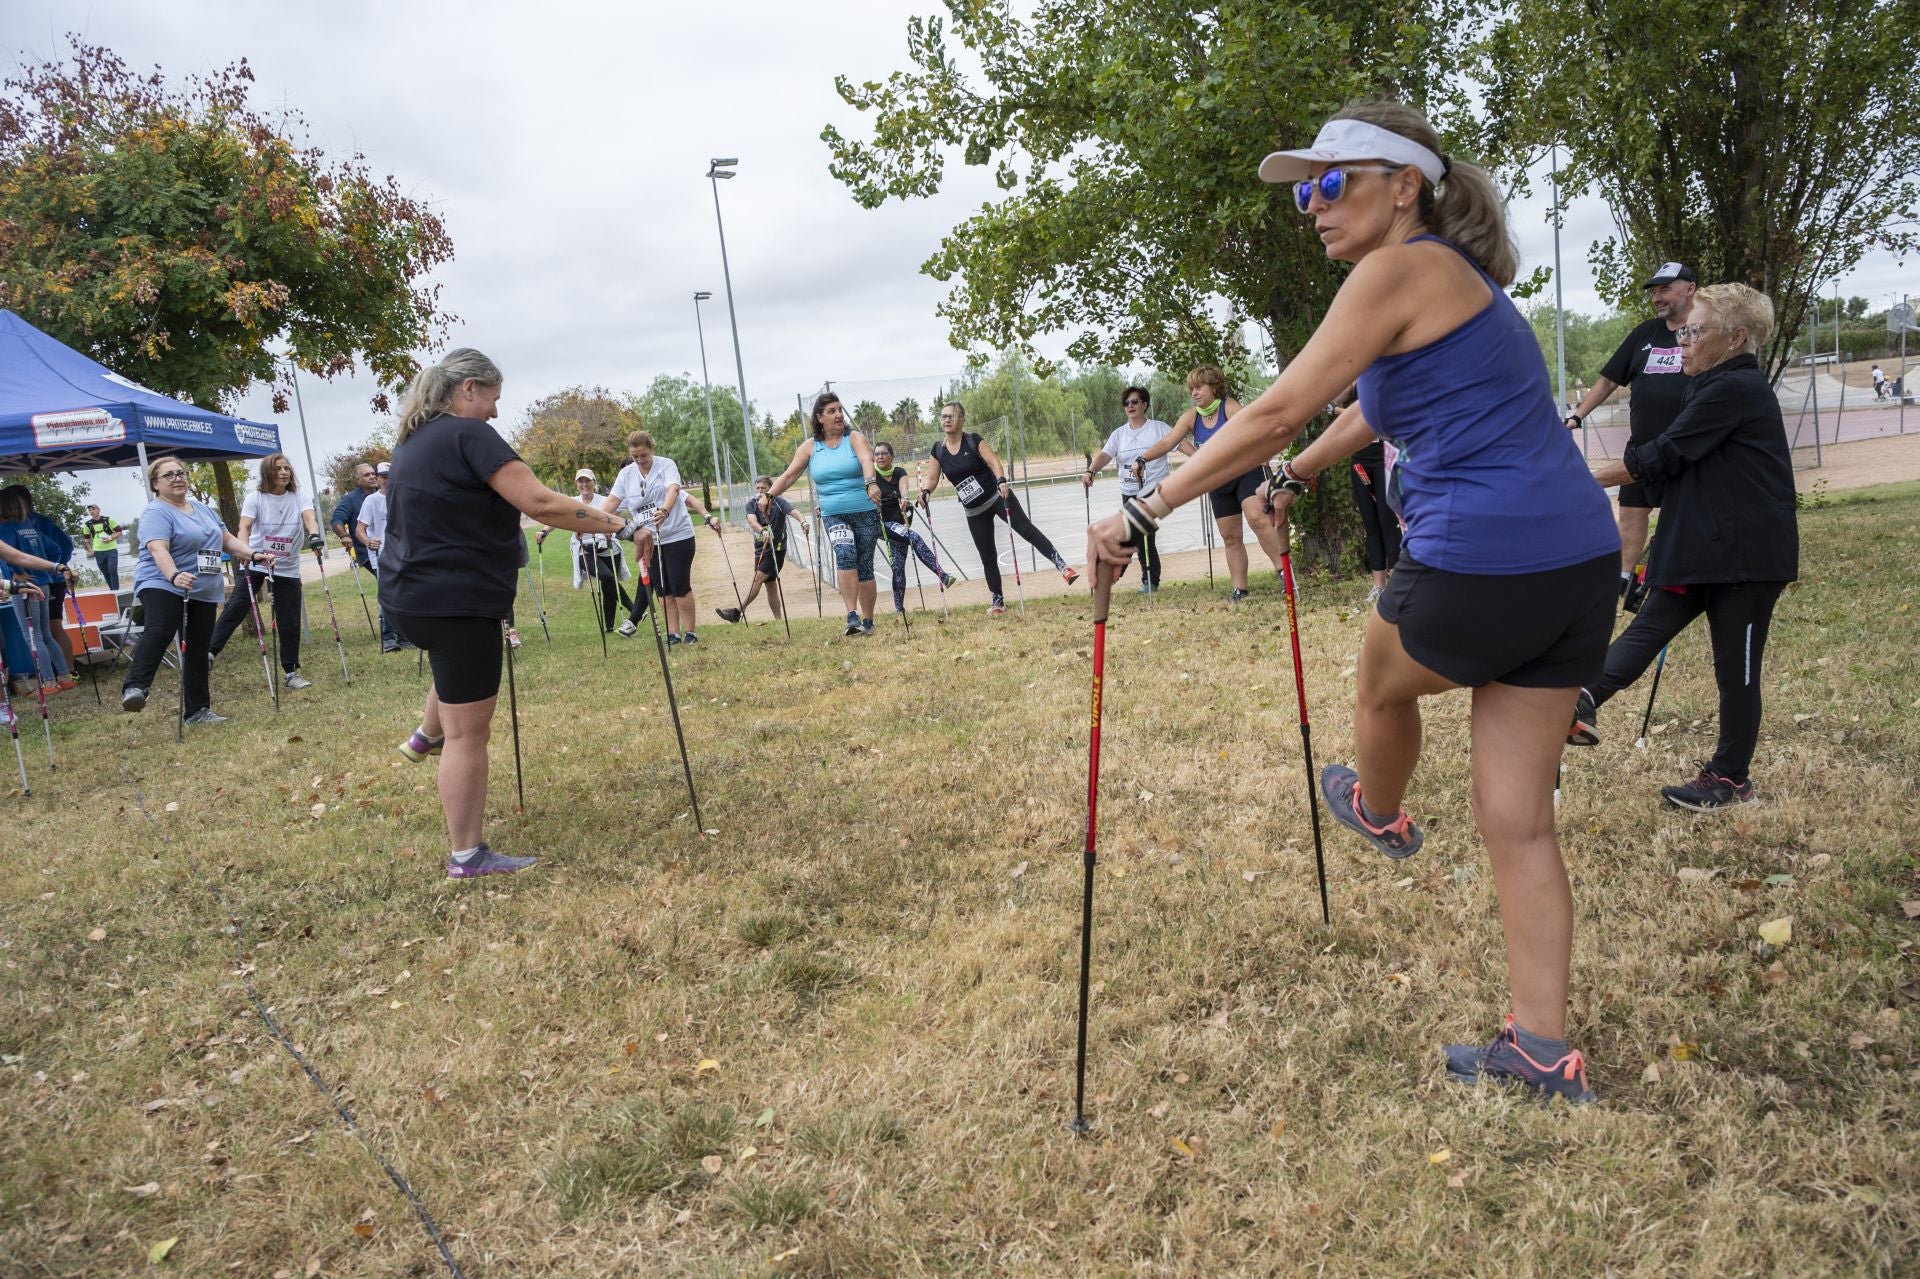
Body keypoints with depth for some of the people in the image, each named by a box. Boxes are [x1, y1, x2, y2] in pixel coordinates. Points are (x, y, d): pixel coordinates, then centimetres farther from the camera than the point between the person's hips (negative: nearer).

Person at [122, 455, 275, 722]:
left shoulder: (203, 508, 17)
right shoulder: (156, 513, -8)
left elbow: (227, 539, 20)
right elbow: (158, 549, -23)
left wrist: (254, 555, 3)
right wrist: (174, 576, -41)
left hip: (203, 592, 7)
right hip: (162, 585, -7)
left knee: (198, 651, 8)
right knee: (159, 632, -31)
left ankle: (198, 710, 14)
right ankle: (134, 689, -43)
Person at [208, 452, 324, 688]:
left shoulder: (298, 497, 1)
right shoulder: (256, 498, -4)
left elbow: (309, 517, -17)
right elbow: (244, 527, -16)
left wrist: (314, 535, -39)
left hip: (288, 569, 2)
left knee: (289, 622, 3)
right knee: (235, 609, -7)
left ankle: (291, 672, 12)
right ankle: (208, 653, 3)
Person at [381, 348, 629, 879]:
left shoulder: (413, 439, 13)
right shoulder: (469, 435, -16)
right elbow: (540, 503, -24)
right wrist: (610, 523, -15)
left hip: (411, 595, 10)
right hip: (457, 602, -10)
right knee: (468, 732, -2)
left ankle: (427, 736, 47)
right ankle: (467, 856, 4)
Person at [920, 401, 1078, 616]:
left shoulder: (974, 441, -9)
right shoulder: (938, 450, 2)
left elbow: (993, 461, -21)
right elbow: (931, 479, 4)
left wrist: (1001, 480, -40)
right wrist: (925, 490, -19)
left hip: (997, 496, -4)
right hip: (974, 511, 4)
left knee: (1026, 529, -20)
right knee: (987, 557, 6)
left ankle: (1062, 566, -23)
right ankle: (998, 602, 16)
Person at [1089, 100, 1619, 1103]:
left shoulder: (1400, 269, -9)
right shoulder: (1458, 274, 19)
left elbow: (1275, 415, -16)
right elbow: (1377, 410, 32)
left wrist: (1142, 512, -13)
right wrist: (1296, 476, 41)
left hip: (1477, 565, -9)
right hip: (1577, 563, 9)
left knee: (1383, 683, 26)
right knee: (1517, 822, 13)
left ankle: (1378, 815, 55)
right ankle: (1544, 1051, 21)